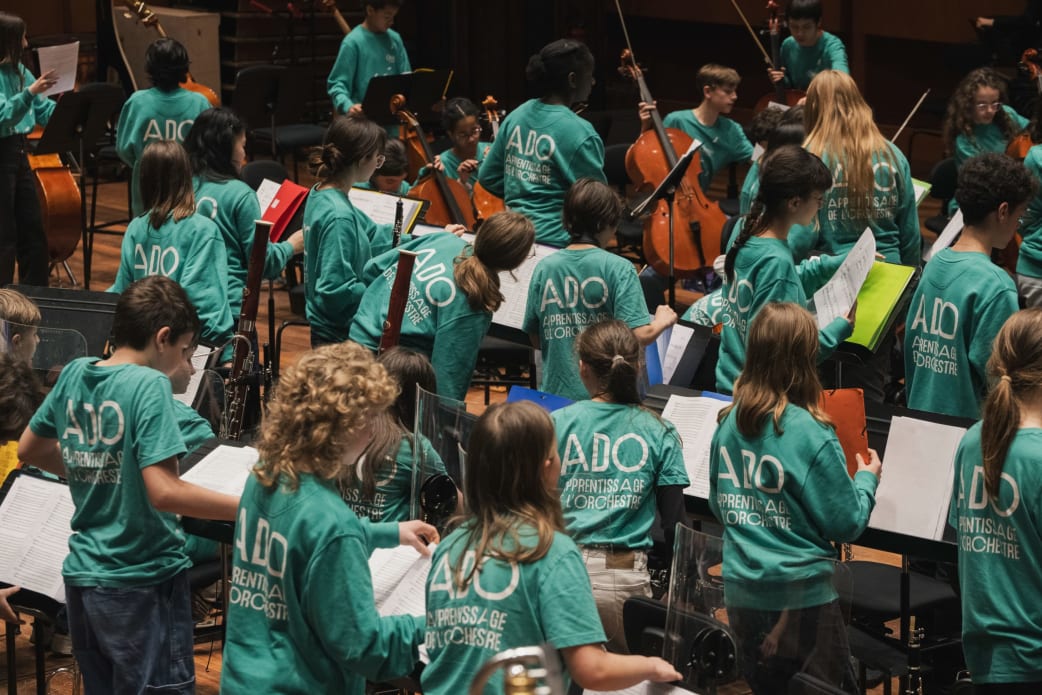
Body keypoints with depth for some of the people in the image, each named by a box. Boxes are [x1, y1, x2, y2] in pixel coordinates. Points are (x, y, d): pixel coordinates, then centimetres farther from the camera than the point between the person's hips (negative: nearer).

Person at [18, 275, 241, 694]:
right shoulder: (149, 385, -18)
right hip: (141, 582, -7)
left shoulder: (74, 374, 3)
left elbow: (29, 450, 18)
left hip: (82, 576, 7)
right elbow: (163, 492, -27)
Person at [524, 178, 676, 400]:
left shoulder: (544, 268, 1)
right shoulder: (618, 268, -10)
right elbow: (640, 335, -16)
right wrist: (662, 321, 5)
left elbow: (536, 339, 9)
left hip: (555, 393, 4)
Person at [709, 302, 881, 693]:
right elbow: (846, 525, -12)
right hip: (801, 595, -6)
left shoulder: (730, 423, 0)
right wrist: (867, 478, 4)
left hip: (742, 591, 6)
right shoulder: (811, 435, -18)